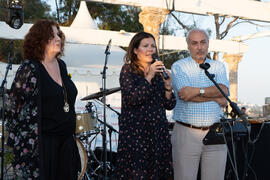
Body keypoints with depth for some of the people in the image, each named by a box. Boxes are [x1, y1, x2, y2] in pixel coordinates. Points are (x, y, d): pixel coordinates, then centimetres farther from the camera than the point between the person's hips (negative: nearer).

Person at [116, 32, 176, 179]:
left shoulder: (159, 72, 13)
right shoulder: (128, 70, 0)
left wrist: (168, 85, -5)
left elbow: (169, 105, 11)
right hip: (135, 132, -5)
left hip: (158, 132, 5)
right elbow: (132, 99, -15)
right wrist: (149, 77, -16)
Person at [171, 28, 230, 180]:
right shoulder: (178, 66, 4)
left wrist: (198, 91, -17)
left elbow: (224, 90, -5)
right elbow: (184, 94, -12)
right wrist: (216, 98, -6)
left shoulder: (218, 66, 14)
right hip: (186, 133, -3)